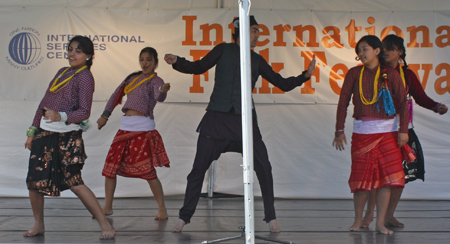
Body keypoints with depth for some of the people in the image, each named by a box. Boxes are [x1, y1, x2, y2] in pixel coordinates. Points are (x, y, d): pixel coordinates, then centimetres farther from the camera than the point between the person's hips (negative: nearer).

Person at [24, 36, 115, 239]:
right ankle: (38, 225, 24)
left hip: (66, 136, -7)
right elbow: (45, 102, 20)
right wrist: (33, 130, 18)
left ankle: (105, 225, -7)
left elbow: (84, 112, -15)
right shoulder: (62, 72, 18)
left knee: (74, 182, -12)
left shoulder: (85, 77, -6)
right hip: (44, 132, 7)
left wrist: (61, 116, -32)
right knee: (34, 181, 6)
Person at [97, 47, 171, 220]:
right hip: (125, 127, 7)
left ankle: (162, 209, 1)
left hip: (143, 129, -7)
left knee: (148, 171, -9)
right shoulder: (133, 78, 17)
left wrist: (163, 91, -47)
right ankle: (107, 207, 17)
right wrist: (105, 115, 17)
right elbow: (116, 95, 24)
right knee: (110, 166, 5)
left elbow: (159, 97, -24)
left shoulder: (156, 81, -2)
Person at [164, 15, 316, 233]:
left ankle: (271, 217, 5)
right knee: (198, 168, -1)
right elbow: (199, 67, 9)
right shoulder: (224, 50, 9)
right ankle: (184, 217, 12)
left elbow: (283, 84, 14)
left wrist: (305, 76, 1)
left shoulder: (256, 60, 13)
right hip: (217, 118, -1)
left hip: (244, 119, 2)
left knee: (263, 167, -7)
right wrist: (177, 62, -7)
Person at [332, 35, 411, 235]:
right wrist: (339, 130, 0)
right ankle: (358, 219, 18)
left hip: (387, 130, 0)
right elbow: (343, 102, 4)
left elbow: (403, 102, 1)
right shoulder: (354, 74, 3)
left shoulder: (390, 74, 2)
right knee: (361, 176, 1)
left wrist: (403, 130, -5)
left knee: (387, 176, -3)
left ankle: (380, 223, 5)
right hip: (362, 130, 0)